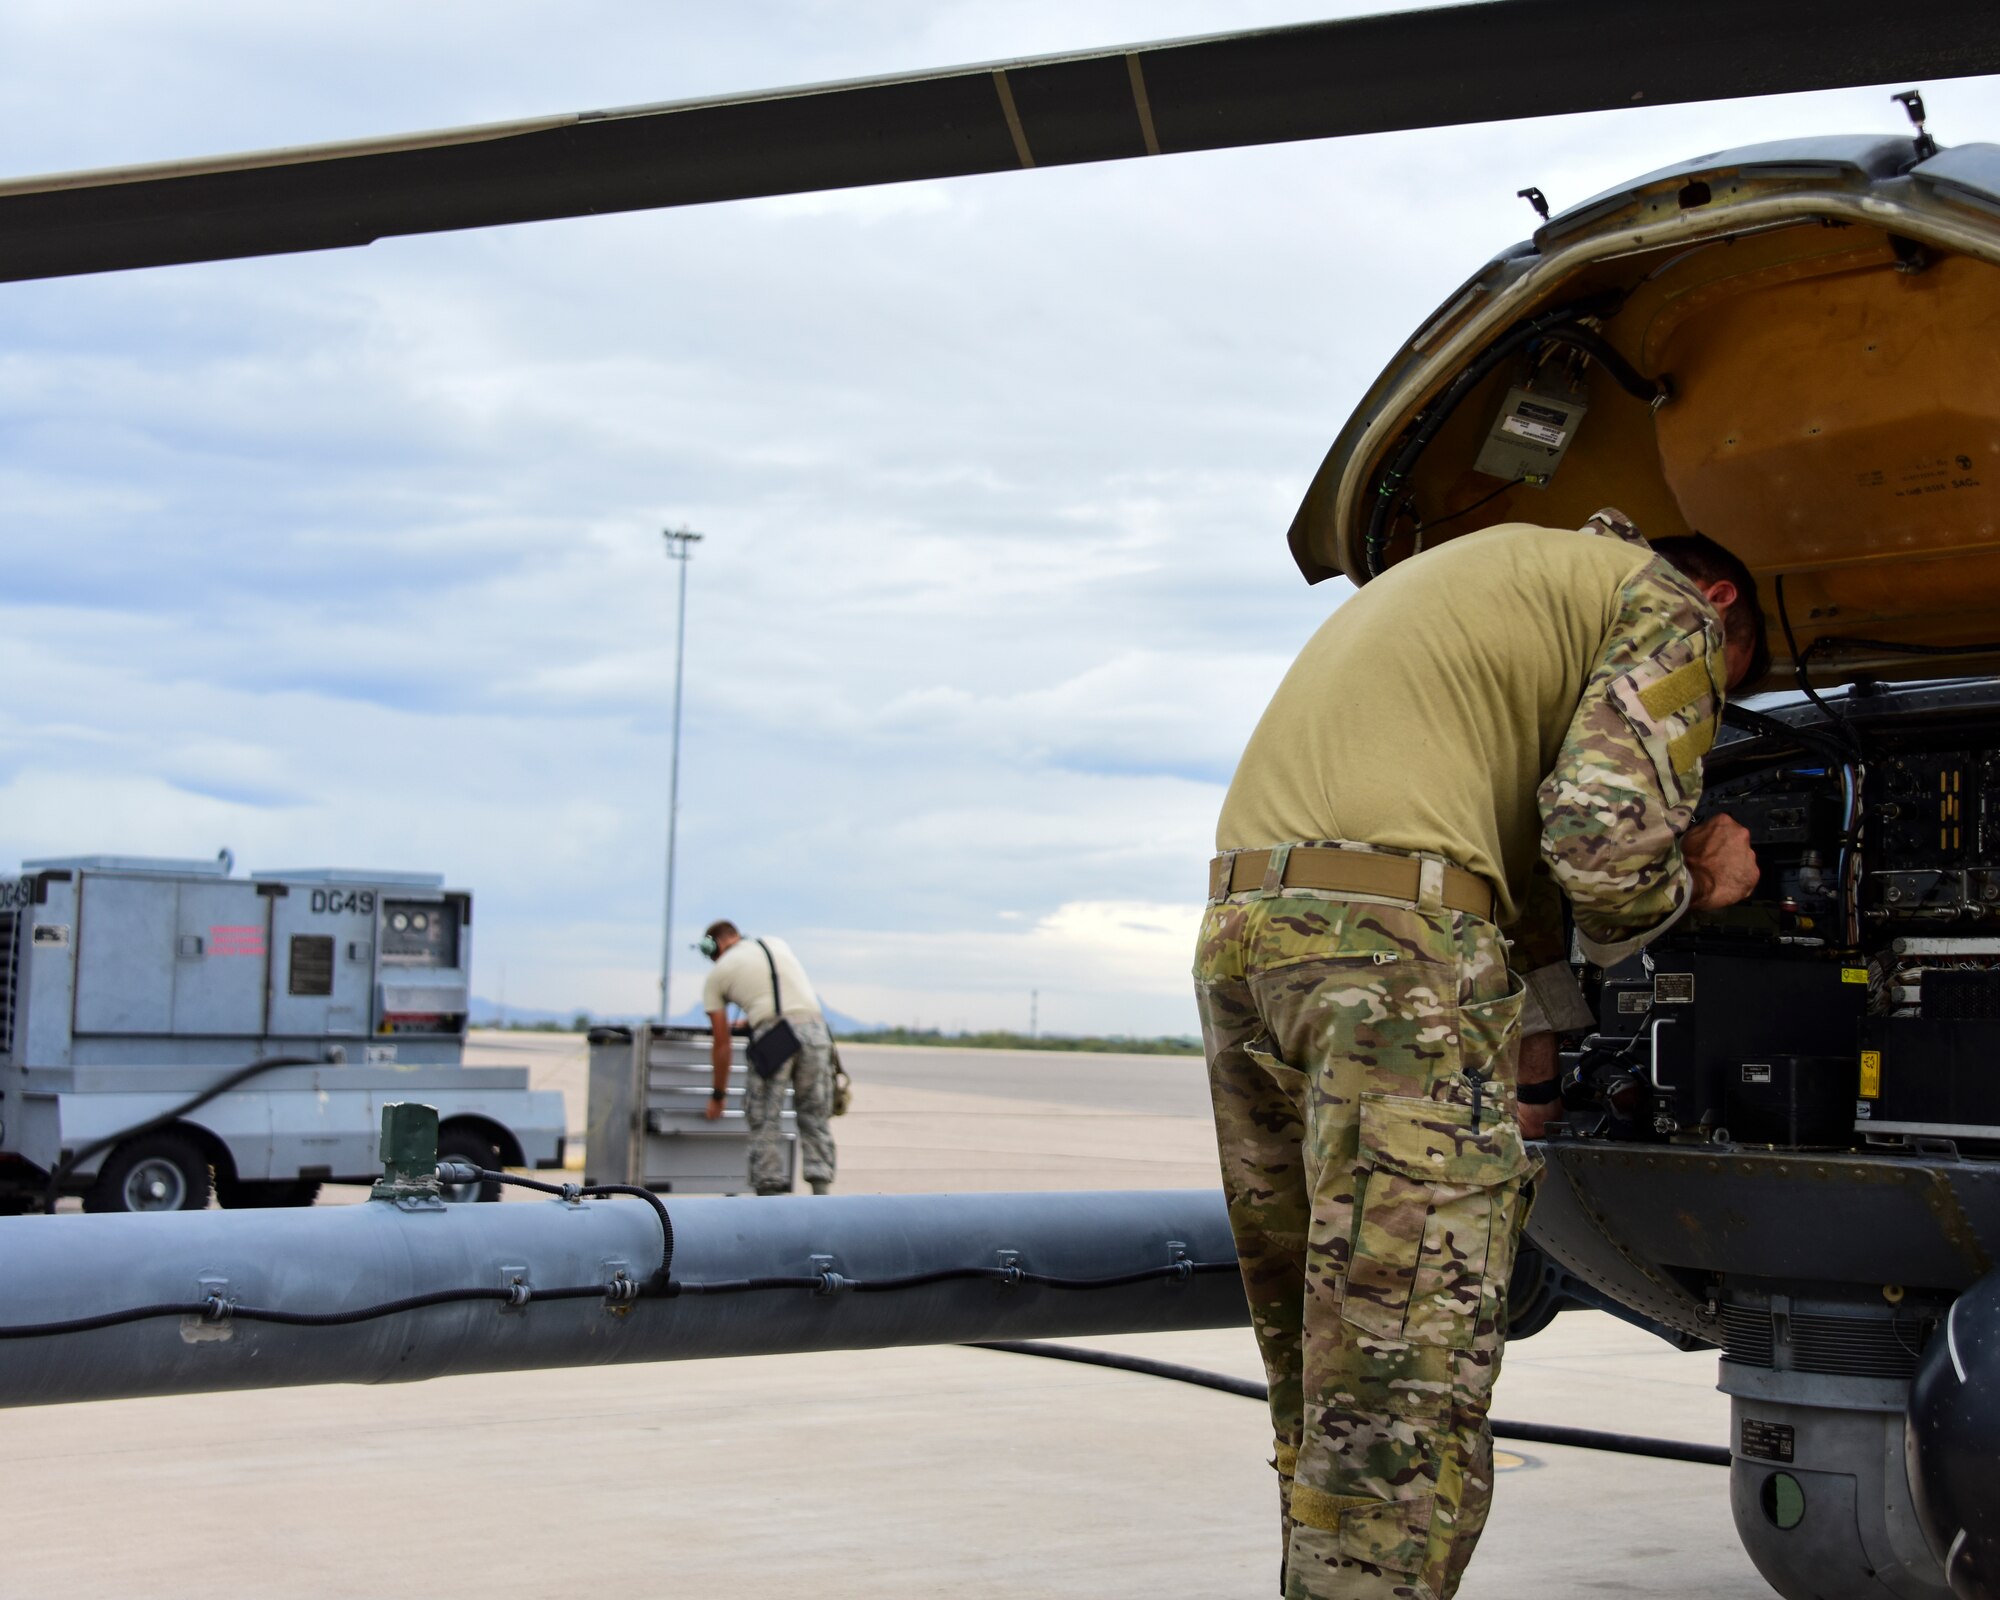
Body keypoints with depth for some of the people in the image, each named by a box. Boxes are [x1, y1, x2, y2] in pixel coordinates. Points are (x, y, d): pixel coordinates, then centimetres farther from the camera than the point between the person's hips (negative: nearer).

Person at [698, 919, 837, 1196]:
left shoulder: (718, 973, 14)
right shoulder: (778, 945, 25)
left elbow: (721, 1043, 15)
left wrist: (718, 1095, 23)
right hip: (814, 1027, 4)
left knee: (765, 1119, 6)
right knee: (815, 1115, 11)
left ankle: (771, 1188, 1)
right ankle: (821, 1186, 4)